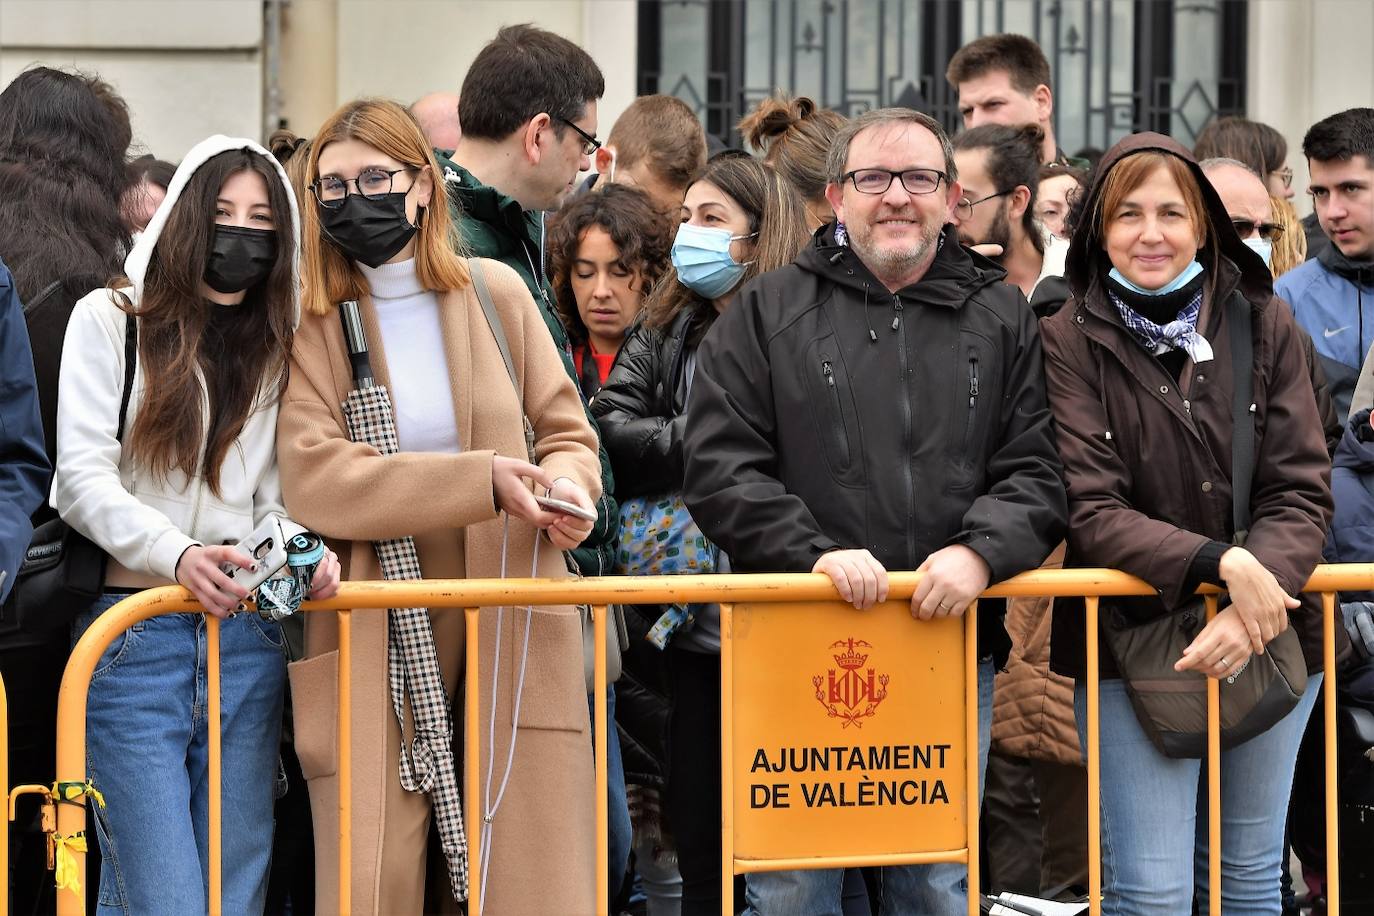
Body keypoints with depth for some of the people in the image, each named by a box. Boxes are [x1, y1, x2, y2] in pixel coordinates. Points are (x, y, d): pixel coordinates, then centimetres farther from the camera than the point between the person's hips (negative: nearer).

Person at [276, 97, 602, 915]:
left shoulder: (496, 293, 8)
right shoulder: (311, 321, 2)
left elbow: (568, 434, 14)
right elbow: (318, 481, -11)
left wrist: (564, 482, -11)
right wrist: (483, 480, -19)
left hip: (513, 625, 2)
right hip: (377, 636, -1)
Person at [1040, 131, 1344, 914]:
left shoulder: (1265, 325, 0)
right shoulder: (1070, 341, -7)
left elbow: (1302, 490, -2)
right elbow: (1089, 509, -12)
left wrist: (1257, 597, -20)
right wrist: (1222, 563, -24)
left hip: (1271, 640, 3)